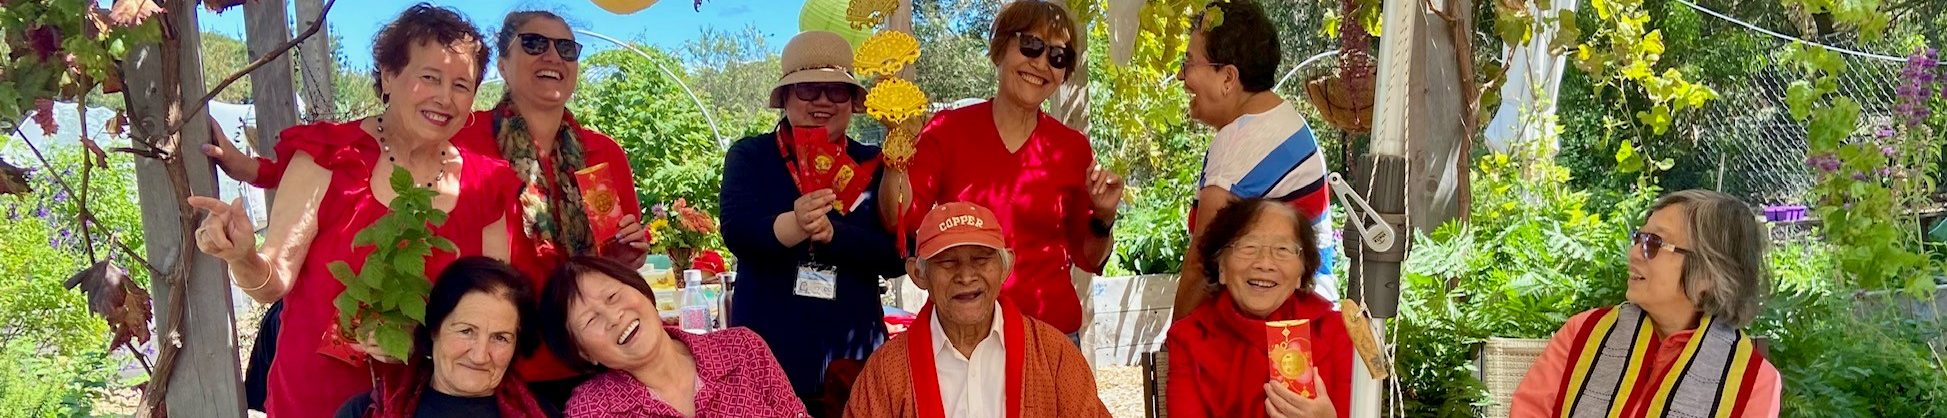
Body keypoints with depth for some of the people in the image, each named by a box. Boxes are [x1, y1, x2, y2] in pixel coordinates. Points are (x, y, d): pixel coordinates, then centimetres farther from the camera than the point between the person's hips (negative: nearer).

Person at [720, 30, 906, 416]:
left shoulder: (872, 164, 4)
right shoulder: (750, 155, 1)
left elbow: (896, 256, -5)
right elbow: (737, 231, -16)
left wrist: (832, 232, -22)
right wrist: (795, 225, -36)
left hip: (851, 351, 1)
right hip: (767, 351, -1)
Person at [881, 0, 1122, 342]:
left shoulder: (1074, 148, 1)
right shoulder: (948, 129, -2)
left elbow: (1089, 259, 8)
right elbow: (902, 221, -9)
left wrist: (1104, 217, -10)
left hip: (1052, 329, 1)